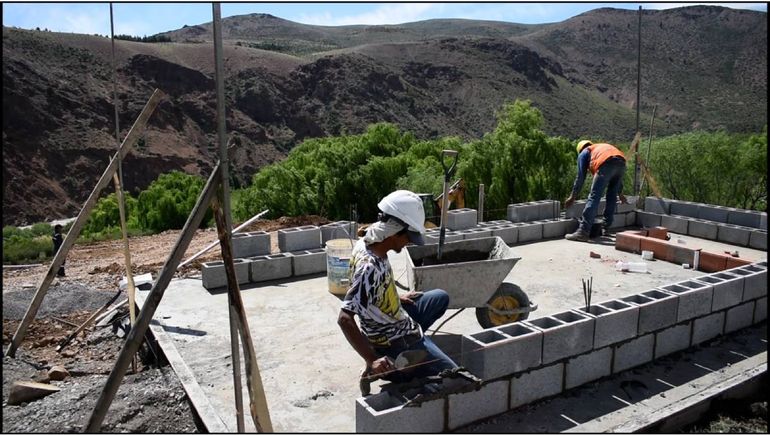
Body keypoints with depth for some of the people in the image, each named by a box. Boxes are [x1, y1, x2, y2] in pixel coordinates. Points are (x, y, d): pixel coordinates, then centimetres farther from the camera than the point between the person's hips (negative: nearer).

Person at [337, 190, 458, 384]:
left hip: (397, 322, 8)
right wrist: (372, 360, -35)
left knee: (440, 297, 25)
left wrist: (397, 298, 14)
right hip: (398, 344, -8)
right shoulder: (370, 268, -32)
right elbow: (345, 319, -34)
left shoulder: (366, 244, -6)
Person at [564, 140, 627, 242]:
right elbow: (616, 176, 45)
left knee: (594, 197, -8)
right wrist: (620, 193, 54)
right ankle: (606, 228, 23)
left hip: (606, 164, -6)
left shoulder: (584, 153, 27)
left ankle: (583, 232, -15)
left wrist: (572, 197, 22)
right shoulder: (605, 147, 44)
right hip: (621, 162, 6)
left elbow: (580, 177, 17)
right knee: (612, 196, 20)